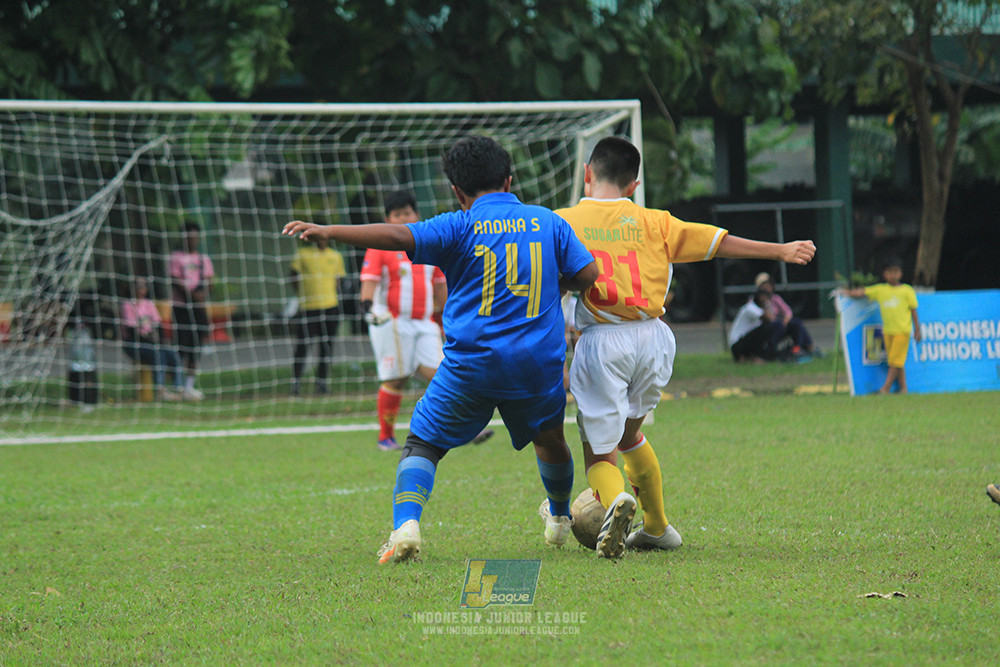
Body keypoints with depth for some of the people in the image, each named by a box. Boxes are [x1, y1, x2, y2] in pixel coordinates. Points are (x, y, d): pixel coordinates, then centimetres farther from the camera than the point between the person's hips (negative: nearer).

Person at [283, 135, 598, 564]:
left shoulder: (460, 227, -3)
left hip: (471, 363, -3)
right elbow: (587, 275, 3)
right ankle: (561, 518, 49)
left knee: (423, 443, 5)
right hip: (539, 363, 3)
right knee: (550, 438, 28)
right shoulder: (548, 222, 6)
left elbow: (399, 236, -15)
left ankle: (406, 522, -18)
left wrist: (326, 231, -16)